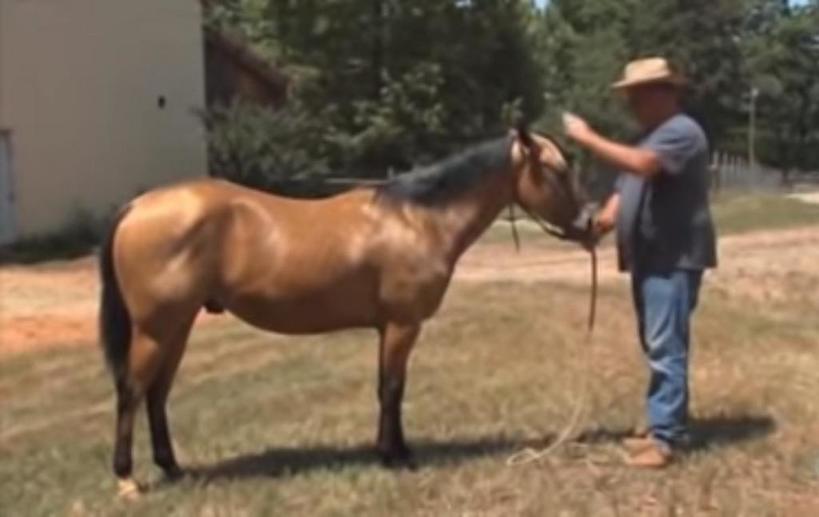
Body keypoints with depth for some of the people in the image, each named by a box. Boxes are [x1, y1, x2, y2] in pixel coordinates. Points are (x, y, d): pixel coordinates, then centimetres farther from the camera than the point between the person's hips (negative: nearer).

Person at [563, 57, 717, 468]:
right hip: (648, 258, 10)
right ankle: (665, 426, 20)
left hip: (674, 259, -10)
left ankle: (665, 436, -8)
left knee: (666, 348, -10)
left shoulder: (682, 131, -11)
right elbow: (625, 190, 15)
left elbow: (641, 165, -29)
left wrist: (587, 138, -23)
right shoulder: (648, 138, 19)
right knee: (657, 347, 13)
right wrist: (602, 221, -5)